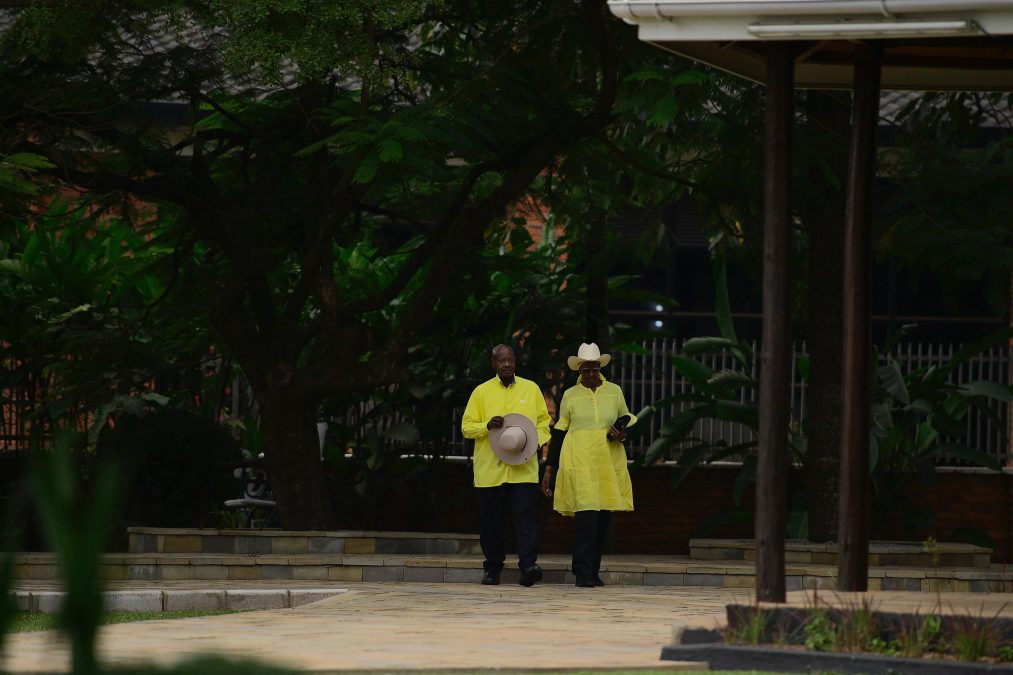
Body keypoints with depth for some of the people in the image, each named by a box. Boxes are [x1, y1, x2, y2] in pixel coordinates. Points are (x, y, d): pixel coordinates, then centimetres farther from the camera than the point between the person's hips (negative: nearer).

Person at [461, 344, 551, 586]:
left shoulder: (531, 389, 10)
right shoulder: (482, 392, 7)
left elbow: (544, 422, 15)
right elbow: (467, 426, 6)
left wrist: (536, 441, -4)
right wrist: (487, 426, -13)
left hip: (524, 468, 0)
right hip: (490, 469, 0)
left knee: (525, 515, -12)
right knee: (491, 519, 3)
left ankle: (528, 565, -19)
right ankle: (492, 568, 14)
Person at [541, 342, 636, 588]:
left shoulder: (614, 392, 10)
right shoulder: (570, 395, 7)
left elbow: (627, 419, 21)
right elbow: (559, 431, 9)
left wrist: (622, 433, -4)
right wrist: (549, 469, 7)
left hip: (609, 462, 3)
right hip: (579, 461, -3)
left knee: (604, 516, 3)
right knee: (586, 513, -15)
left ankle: (594, 571, 14)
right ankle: (583, 574, -16)